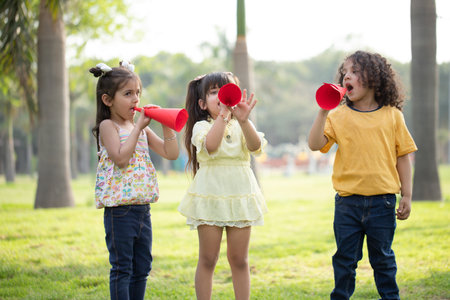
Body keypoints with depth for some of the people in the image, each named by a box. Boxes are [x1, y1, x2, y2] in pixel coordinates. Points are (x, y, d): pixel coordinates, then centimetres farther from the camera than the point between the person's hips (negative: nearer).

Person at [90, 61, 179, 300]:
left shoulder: (141, 128, 13)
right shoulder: (108, 126, -6)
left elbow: (171, 153, 10)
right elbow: (121, 157, -21)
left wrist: (165, 125, -1)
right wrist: (139, 125, -18)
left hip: (143, 207, 7)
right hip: (119, 208, -7)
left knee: (142, 267, 12)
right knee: (122, 268, -2)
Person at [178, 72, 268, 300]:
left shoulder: (241, 127, 7)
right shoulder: (202, 126, -1)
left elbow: (256, 146, -15)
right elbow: (210, 145, -24)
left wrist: (243, 120, -29)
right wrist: (223, 115, -25)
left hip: (239, 196, 2)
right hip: (209, 196, -2)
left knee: (239, 259, 7)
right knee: (207, 259, 2)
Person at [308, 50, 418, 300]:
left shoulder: (392, 115, 1)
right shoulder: (338, 116, 2)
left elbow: (402, 156, 4)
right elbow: (315, 144, -8)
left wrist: (406, 195, 2)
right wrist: (322, 112, -17)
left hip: (382, 201, -1)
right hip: (347, 201, 1)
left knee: (382, 257, 11)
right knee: (345, 258, 9)